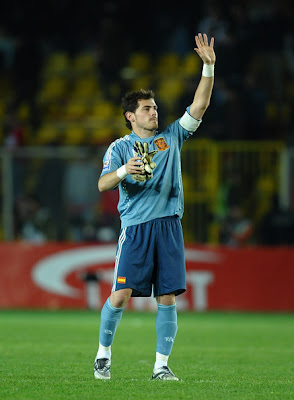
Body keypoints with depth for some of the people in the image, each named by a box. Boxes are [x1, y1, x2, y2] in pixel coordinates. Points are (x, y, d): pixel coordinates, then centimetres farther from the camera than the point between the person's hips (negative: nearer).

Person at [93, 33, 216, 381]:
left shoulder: (171, 137, 15)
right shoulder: (120, 147, 6)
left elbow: (198, 106, 8)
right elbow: (102, 184, -5)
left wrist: (209, 68, -2)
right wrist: (123, 171, -26)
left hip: (168, 225, 3)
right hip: (135, 226, -3)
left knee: (167, 297, -2)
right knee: (121, 293, -9)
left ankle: (161, 365, 3)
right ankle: (103, 354, 8)